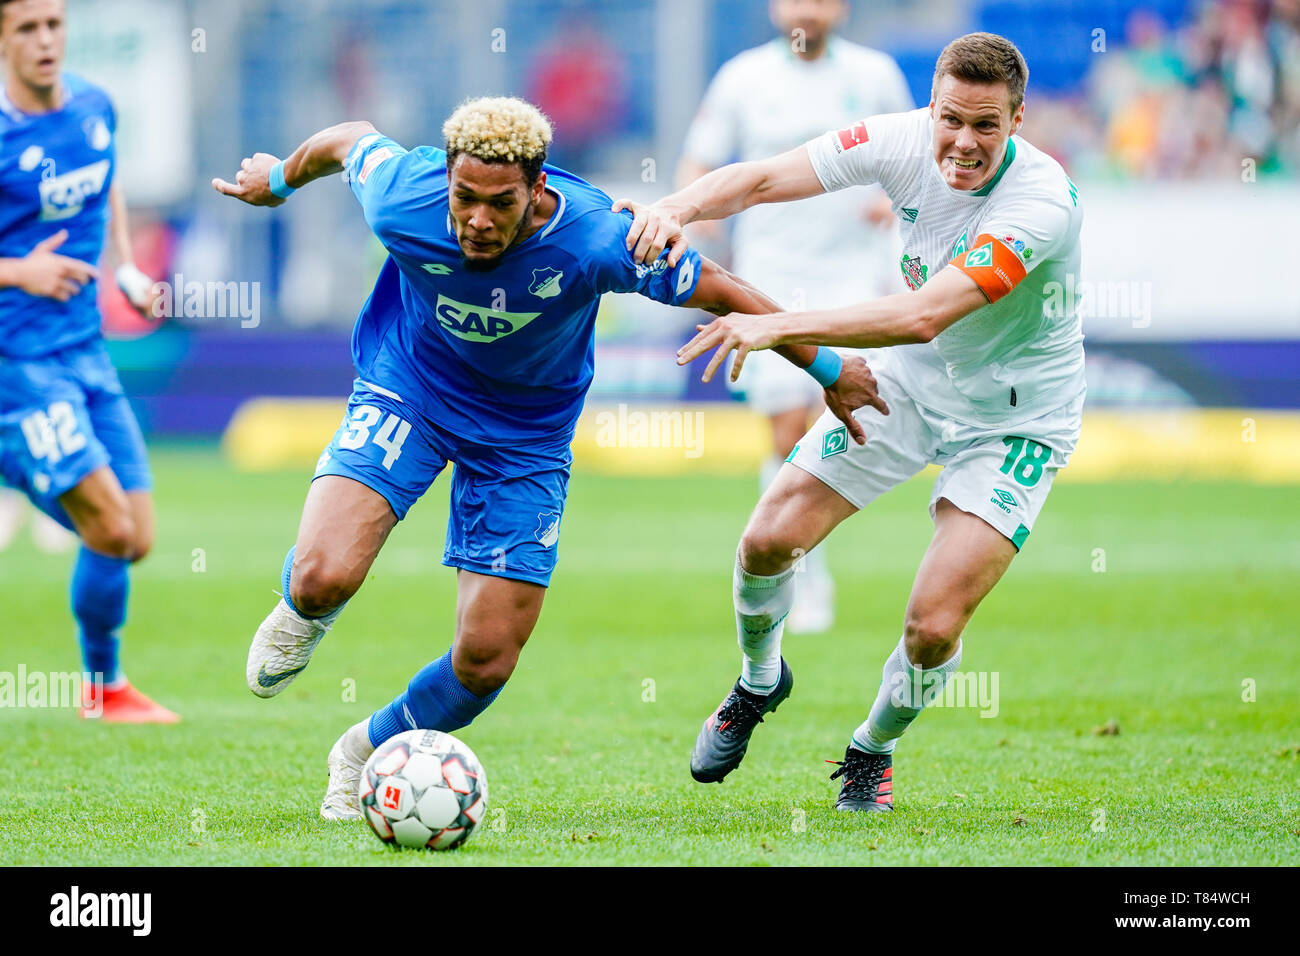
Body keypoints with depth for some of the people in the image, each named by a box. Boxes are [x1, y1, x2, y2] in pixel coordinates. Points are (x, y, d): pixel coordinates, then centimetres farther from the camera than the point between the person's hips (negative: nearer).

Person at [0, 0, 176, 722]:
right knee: (111, 530, -12)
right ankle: (105, 685, 9)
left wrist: (125, 270, 12)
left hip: (85, 353, 7)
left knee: (136, 540, 1)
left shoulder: (95, 108, 5)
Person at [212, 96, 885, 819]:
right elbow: (350, 140, -2)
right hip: (405, 397, 0)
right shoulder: (402, 201, -26)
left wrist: (828, 370, -5)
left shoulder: (596, 240, -29)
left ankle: (369, 753, 28)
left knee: (488, 660, -3)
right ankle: (304, 615, 15)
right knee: (324, 576, -25)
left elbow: (722, 292, -15)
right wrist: (280, 179, 20)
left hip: (525, 437, 1)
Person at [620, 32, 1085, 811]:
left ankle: (874, 748, 19)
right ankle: (760, 682, 31)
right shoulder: (906, 142, -18)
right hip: (909, 377, 5)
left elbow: (924, 316, -44)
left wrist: (779, 328, -50)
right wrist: (678, 208, -40)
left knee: (934, 627, -14)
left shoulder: (1042, 202, -34)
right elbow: (763, 179, -18)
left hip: (1015, 417, -5)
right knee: (770, 539, -3)